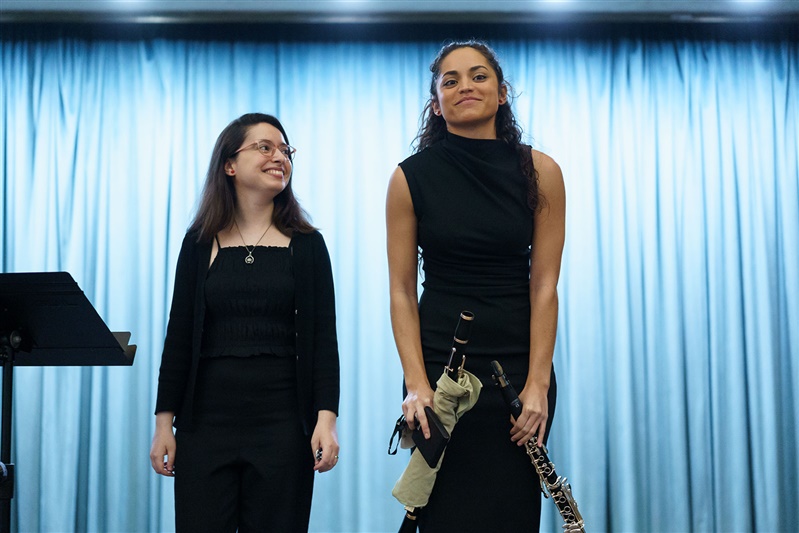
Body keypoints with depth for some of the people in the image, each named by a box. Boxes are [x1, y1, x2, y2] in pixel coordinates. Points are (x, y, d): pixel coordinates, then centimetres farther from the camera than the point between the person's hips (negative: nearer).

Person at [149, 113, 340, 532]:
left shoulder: (306, 245, 4)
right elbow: (179, 336, 6)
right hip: (207, 417, 1)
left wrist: (326, 417, -9)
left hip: (282, 420, 0)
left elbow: (323, 337, 1)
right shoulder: (200, 243, 6)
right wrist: (164, 421, 2)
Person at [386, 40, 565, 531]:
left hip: (518, 363, 1)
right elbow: (401, 290, -3)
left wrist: (537, 384, -10)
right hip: (440, 360, -1)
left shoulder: (540, 173, -2)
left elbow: (544, 286, -4)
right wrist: (417, 384, -11)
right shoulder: (412, 178, -2)